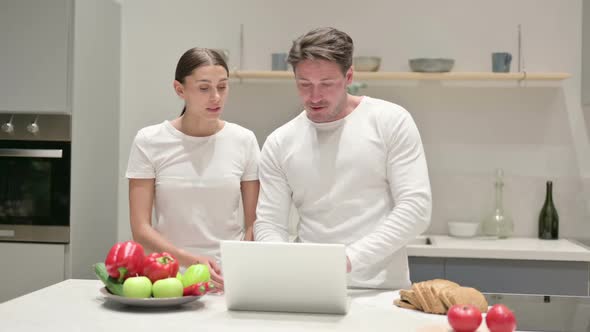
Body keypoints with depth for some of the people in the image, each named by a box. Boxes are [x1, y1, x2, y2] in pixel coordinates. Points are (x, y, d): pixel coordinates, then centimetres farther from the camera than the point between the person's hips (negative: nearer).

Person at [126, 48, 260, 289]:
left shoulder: (244, 140, 4)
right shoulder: (149, 141, 0)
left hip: (229, 278, 0)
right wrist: (191, 261, -17)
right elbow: (140, 229, -2)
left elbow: (254, 224, 6)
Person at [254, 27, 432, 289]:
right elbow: (269, 224, 7)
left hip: (381, 288, -2)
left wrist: (351, 258, -17)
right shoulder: (279, 143, 8)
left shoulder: (391, 121, 0)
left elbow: (416, 208, -6)